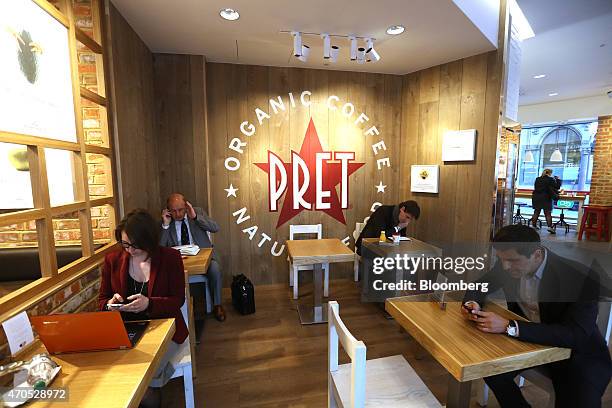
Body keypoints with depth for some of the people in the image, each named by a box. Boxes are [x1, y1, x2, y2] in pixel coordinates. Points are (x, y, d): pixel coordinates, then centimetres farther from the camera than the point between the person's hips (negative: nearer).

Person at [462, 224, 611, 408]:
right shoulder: (507, 263, -13)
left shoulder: (582, 278, -27)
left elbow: (575, 336, -34)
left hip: (577, 352, -4)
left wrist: (509, 327, -41)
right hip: (527, 340, 4)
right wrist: (473, 303, -22)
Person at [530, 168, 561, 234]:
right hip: (546, 198, -4)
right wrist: (557, 179, 11)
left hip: (536, 197, 4)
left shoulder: (537, 179, 8)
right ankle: (550, 227, -5)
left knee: (536, 212, 11)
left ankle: (534, 225, 13)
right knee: (548, 213, 0)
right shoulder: (550, 179, -7)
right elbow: (557, 187, -1)